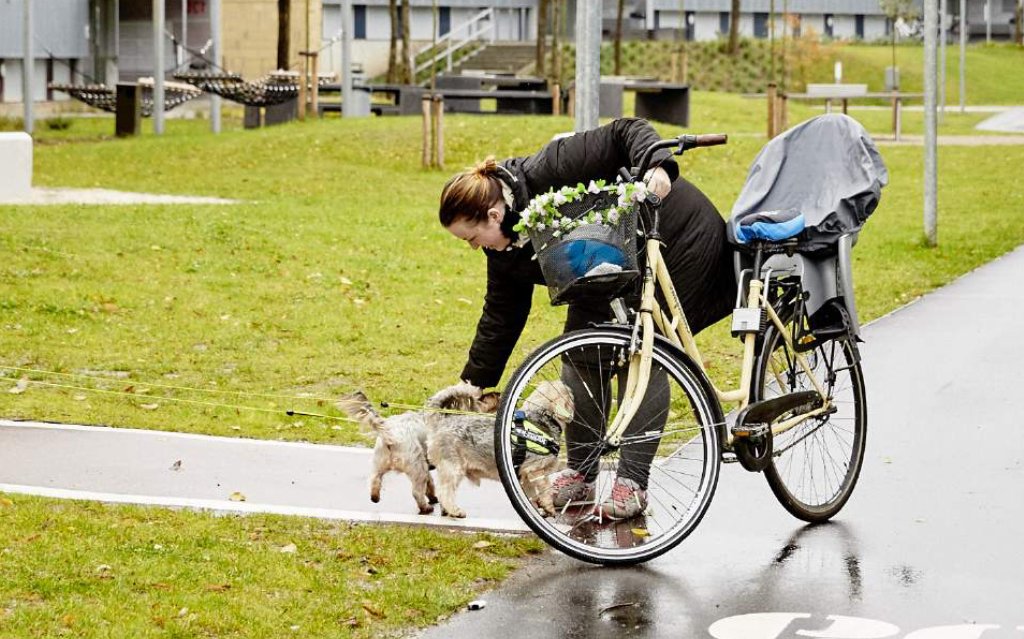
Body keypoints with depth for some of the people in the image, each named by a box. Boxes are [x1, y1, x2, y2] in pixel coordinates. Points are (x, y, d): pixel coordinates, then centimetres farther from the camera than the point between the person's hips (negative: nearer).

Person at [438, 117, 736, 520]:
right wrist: (472, 386, 3)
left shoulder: (548, 173, -32)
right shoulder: (506, 249, -7)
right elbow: (500, 318, 2)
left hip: (679, 236, -8)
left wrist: (656, 166, -49)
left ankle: (633, 484, -9)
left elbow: (626, 133, -31)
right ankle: (580, 474, 7)